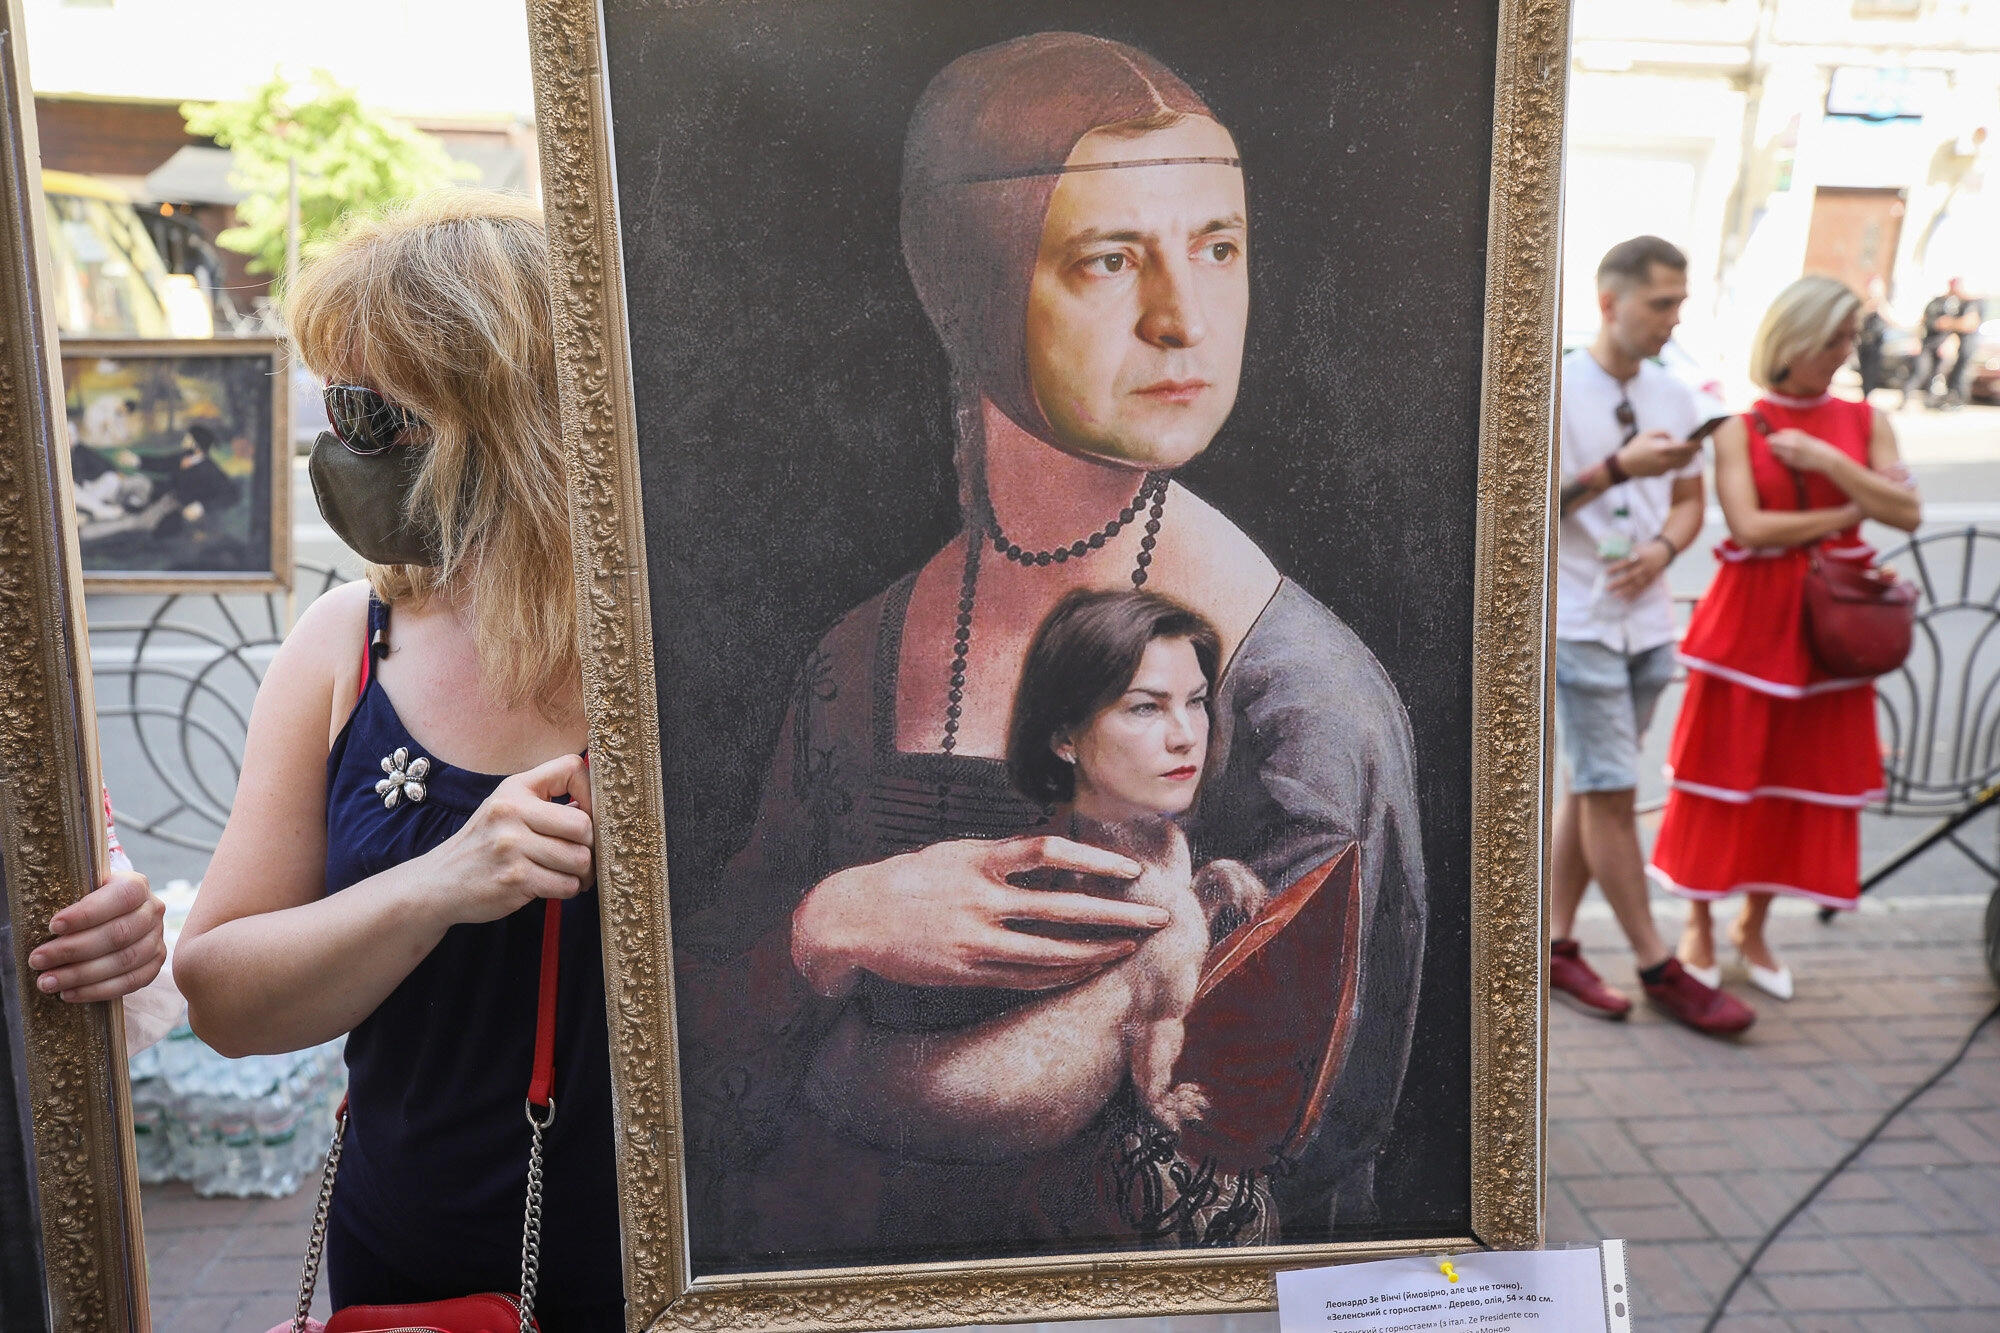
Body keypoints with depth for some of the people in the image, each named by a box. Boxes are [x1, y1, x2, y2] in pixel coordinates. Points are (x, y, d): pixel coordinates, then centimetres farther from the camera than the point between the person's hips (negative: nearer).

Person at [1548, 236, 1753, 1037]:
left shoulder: (1675, 398, 9)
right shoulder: (1561, 389, -9)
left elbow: (1689, 500, 16)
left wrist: (1663, 549, -4)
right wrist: (1619, 468, -22)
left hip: (1646, 621, 6)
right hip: (1578, 622, -6)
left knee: (1589, 788, 11)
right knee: (1611, 792, -3)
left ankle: (1557, 947, 20)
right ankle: (1658, 968, 7)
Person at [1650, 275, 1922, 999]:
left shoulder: (1865, 422, 7)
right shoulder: (1739, 429, -4)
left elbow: (1908, 512, -4)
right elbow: (1750, 526, -15)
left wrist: (1828, 462, -14)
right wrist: (1851, 512, -10)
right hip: (1751, 617, -3)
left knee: (1803, 778, 8)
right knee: (1725, 774, 2)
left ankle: (1754, 926, 25)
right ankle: (1699, 922, 19)